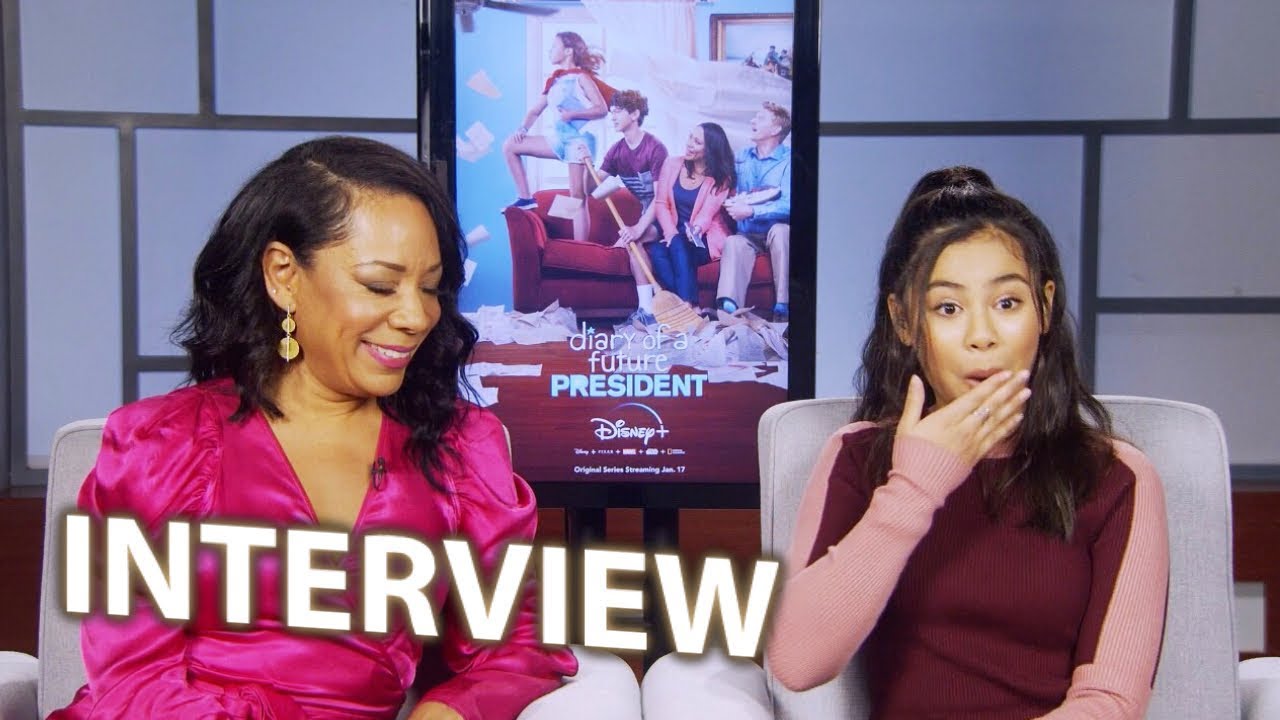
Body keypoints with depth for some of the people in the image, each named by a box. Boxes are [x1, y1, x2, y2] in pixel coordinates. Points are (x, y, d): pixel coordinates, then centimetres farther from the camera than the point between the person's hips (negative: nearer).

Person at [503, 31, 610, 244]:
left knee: (577, 197, -12)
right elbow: (536, 110, 19)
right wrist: (523, 128, 1)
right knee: (510, 146, 4)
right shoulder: (554, 81, 16)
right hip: (561, 138, 8)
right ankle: (525, 198, 5)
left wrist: (572, 114, -21)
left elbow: (602, 109, -10)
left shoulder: (581, 77, -4)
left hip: (580, 138, -8)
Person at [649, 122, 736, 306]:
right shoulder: (672, 164, 6)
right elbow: (660, 203, 2)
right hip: (675, 237, 3)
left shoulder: (721, 178, -2)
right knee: (657, 251, -31)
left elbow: (707, 213, -15)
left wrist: (696, 229, -38)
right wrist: (670, 232, -15)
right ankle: (688, 306, -38)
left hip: (705, 240, -3)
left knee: (679, 245, -35)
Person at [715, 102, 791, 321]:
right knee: (733, 243, -29)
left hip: (779, 232, -3)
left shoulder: (788, 159, -5)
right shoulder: (742, 157, 14)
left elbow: (787, 205, -17)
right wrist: (736, 203, -2)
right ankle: (729, 308, -52)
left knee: (779, 229, -36)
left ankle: (782, 307, -38)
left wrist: (751, 211, -23)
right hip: (748, 235, 3)